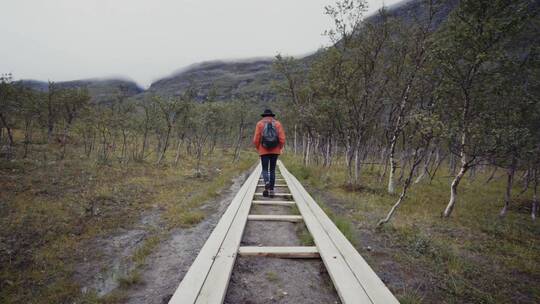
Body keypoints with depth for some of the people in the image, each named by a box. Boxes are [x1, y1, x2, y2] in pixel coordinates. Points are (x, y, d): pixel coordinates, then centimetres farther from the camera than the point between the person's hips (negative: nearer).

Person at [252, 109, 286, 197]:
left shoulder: (260, 123, 2)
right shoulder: (277, 123, 5)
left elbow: (256, 139, -5)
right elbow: (282, 138, -5)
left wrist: (258, 148, 11)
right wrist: (280, 148, 9)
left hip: (264, 151, -1)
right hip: (275, 151, 2)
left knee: (265, 170, 5)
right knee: (272, 170, 11)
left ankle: (267, 183, -24)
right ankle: (271, 190, 11)